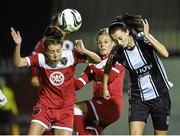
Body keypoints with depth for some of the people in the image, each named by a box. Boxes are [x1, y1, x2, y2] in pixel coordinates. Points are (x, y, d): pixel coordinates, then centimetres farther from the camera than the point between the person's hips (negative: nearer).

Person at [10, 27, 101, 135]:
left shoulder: (70, 56, -13)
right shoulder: (41, 58, -12)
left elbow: (97, 60, -11)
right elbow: (18, 63, -17)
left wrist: (84, 51, -29)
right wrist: (18, 45, -33)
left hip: (66, 108, 0)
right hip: (44, 106, 0)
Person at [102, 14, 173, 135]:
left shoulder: (143, 39, -15)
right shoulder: (118, 52, -10)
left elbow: (165, 53, -30)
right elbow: (107, 69, 13)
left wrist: (147, 36, -32)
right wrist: (105, 88, 16)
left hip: (160, 95, -1)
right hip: (137, 98, 1)